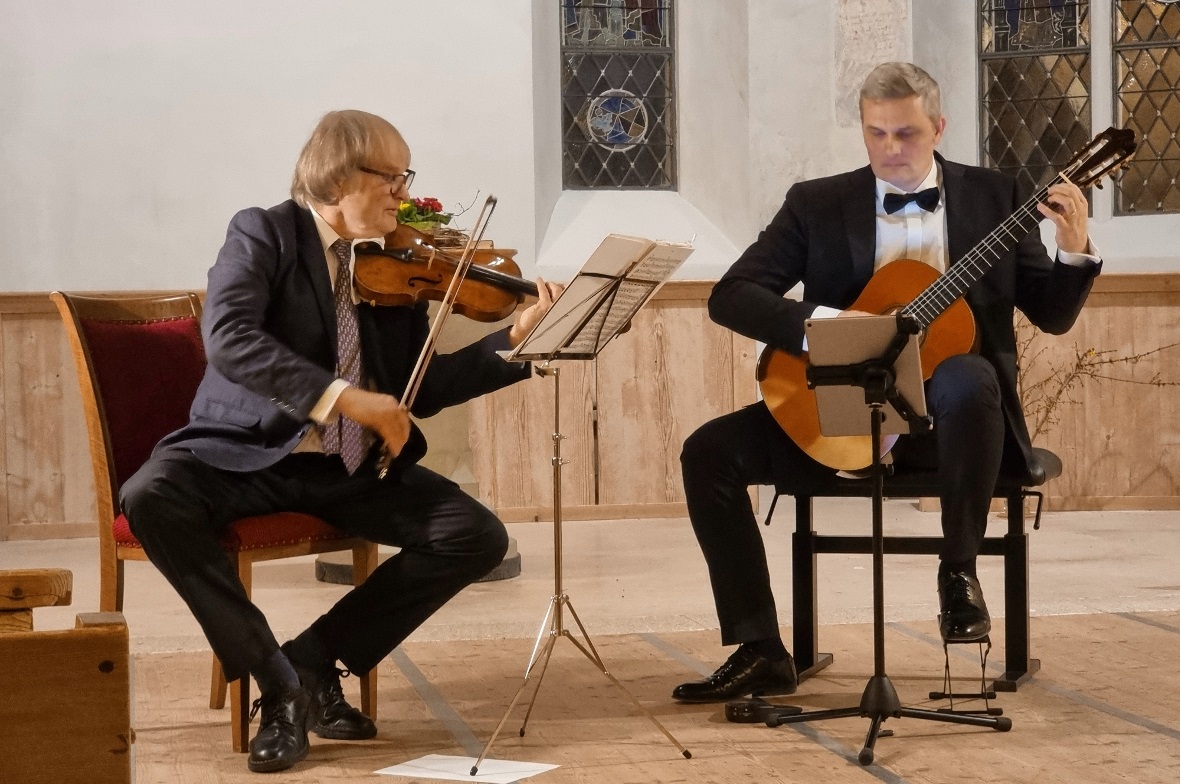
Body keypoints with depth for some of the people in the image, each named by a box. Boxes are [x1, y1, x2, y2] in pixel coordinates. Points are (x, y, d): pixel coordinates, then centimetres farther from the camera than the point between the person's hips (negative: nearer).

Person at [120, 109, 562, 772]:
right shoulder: (264, 234, -6)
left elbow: (419, 392, 7)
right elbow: (228, 338, -24)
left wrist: (515, 338, -4)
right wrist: (342, 394, -31)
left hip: (353, 469, 4)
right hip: (250, 452, -4)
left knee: (479, 536, -15)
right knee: (151, 496, -32)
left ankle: (314, 660, -4)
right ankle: (278, 680, -20)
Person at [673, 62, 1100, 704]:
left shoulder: (993, 195, 6)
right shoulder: (817, 204, 5)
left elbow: (1052, 314, 6)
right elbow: (729, 296, -5)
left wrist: (1074, 250, -14)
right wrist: (818, 322, -21)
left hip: (947, 416, -2)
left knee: (968, 378, -37)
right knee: (710, 450, -17)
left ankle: (959, 572, -18)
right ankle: (762, 653, -13)